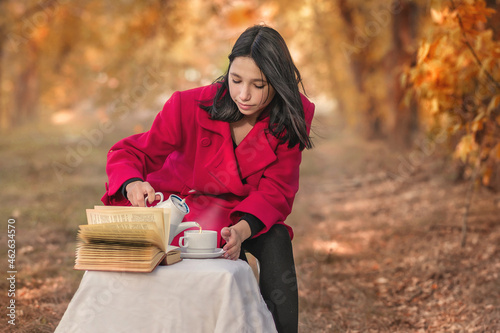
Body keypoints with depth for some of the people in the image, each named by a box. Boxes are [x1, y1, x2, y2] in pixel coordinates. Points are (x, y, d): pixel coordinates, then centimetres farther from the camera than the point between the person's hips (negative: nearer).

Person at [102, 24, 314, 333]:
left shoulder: (293, 117, -17)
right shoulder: (190, 106, -23)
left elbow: (275, 191, -18)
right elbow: (128, 153, -18)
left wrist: (241, 230, -39)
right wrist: (133, 185, -43)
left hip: (247, 215, 2)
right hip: (184, 204, -2)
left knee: (276, 241, -30)